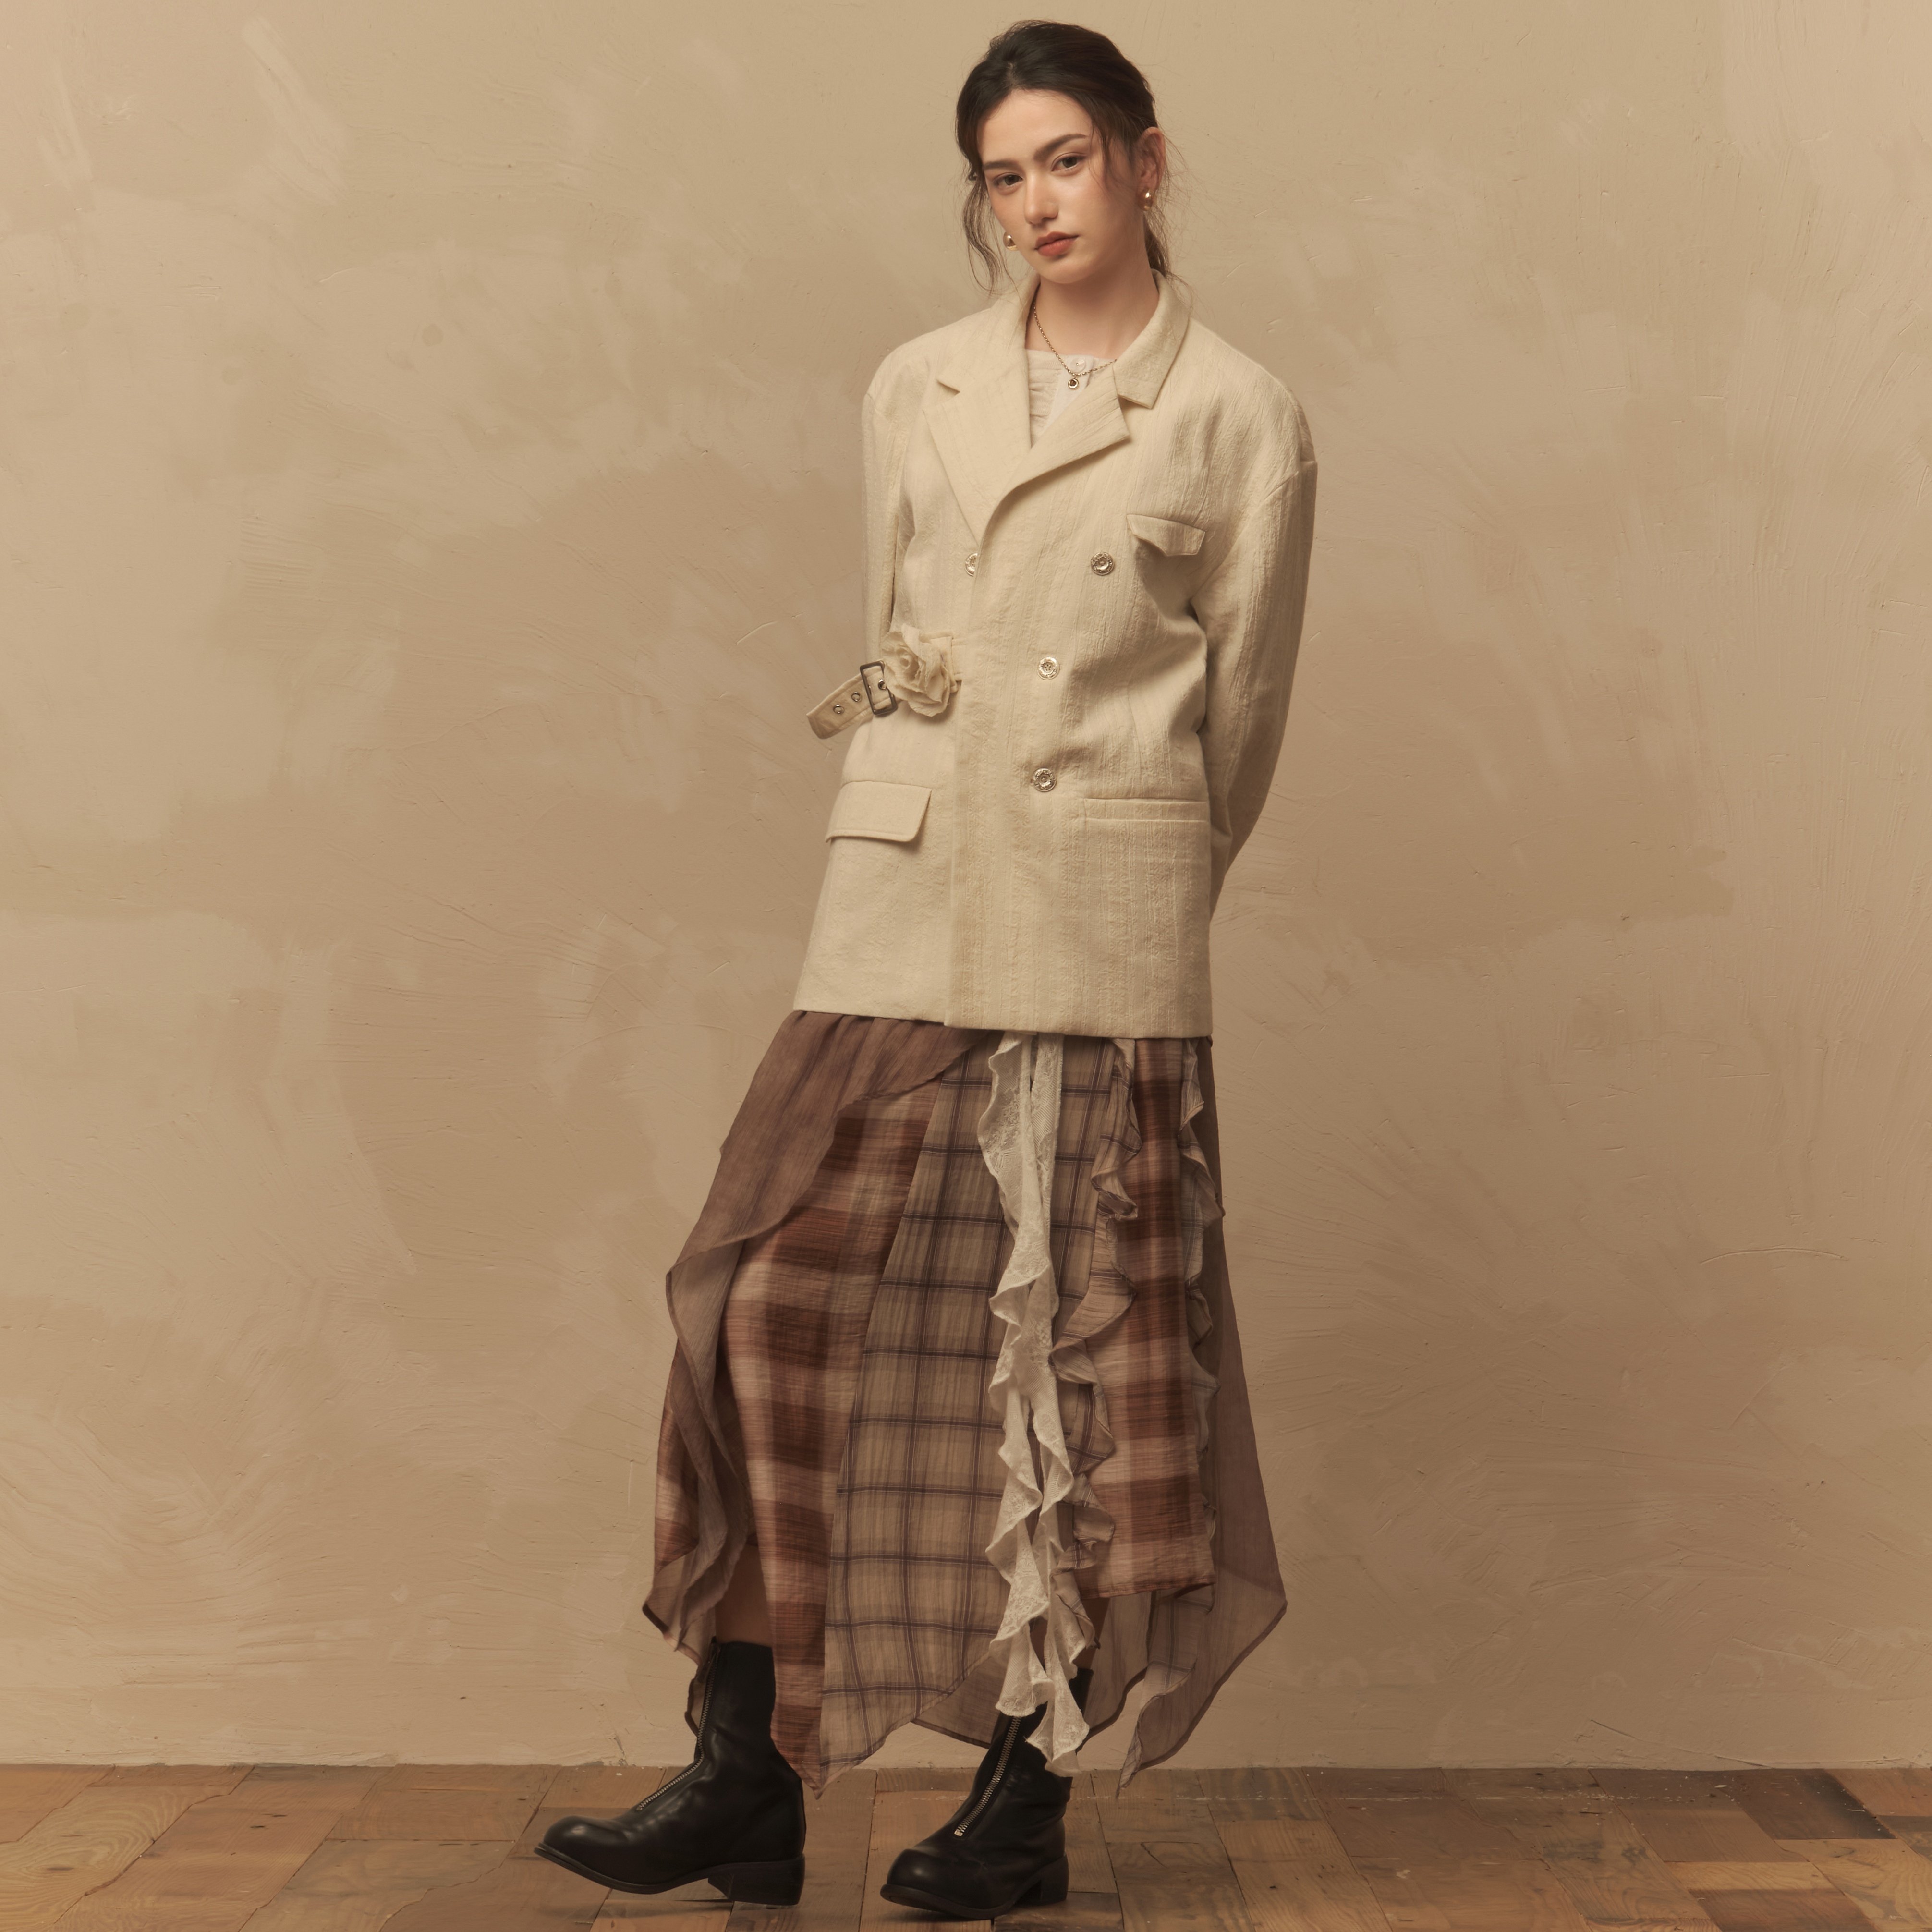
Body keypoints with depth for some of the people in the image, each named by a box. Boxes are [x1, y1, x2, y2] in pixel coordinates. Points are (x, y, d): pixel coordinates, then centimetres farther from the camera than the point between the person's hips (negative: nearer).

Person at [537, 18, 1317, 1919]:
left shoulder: (1239, 419, 3)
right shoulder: (913, 392, 12)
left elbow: (1237, 713, 9)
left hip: (1106, 924, -3)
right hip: (900, 905, 3)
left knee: (1080, 1339, 0)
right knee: (778, 1300, -5)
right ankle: (746, 1776, 5)